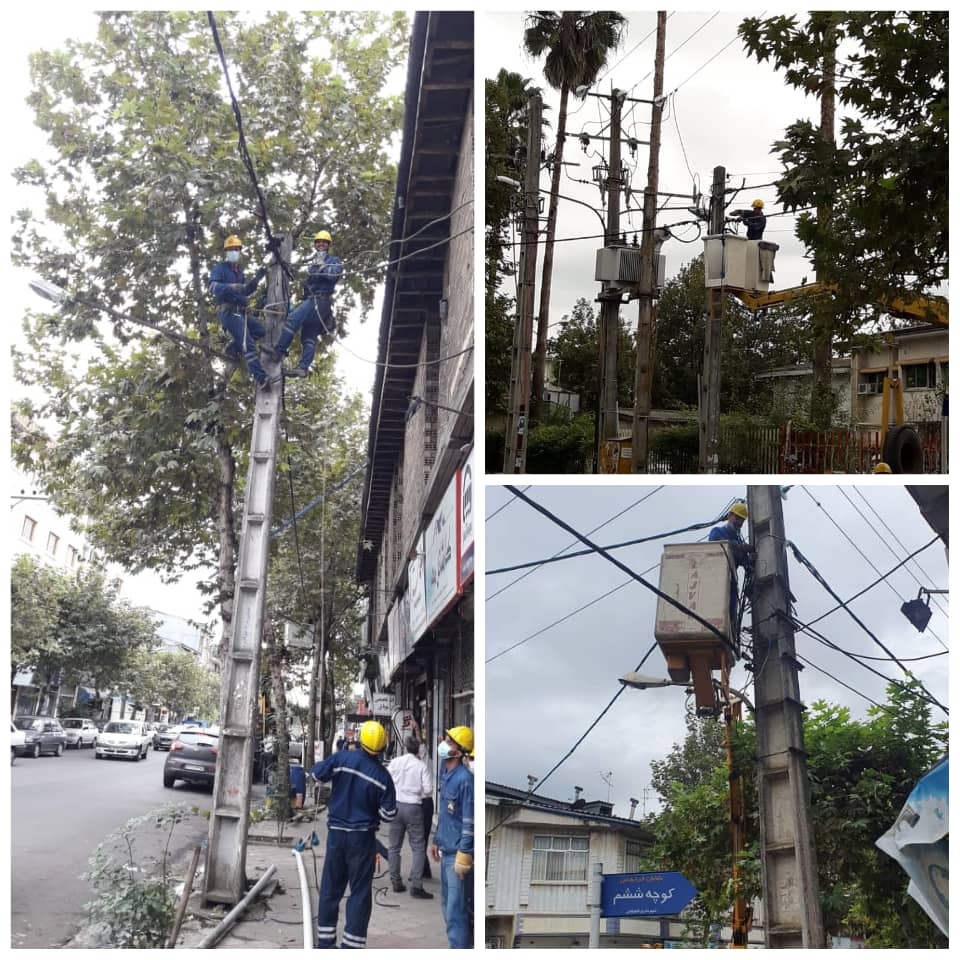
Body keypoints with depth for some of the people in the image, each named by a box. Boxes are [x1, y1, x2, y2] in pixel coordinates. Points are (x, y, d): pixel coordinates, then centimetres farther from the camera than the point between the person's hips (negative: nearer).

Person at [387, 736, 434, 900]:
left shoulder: (395, 762, -1)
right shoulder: (421, 765, -7)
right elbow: (428, 790, -9)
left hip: (396, 805, 3)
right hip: (413, 807, -3)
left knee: (394, 846, 14)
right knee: (418, 848, 2)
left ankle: (396, 882, 19)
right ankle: (416, 886, -4)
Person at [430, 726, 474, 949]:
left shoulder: (464, 779, -18)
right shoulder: (445, 773, 8)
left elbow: (469, 821, -19)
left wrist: (463, 856, -19)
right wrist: (436, 840, 21)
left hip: (458, 853, -9)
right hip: (446, 850, 9)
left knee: (456, 908, -6)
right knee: (448, 902, 19)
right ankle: (463, 943, 32)